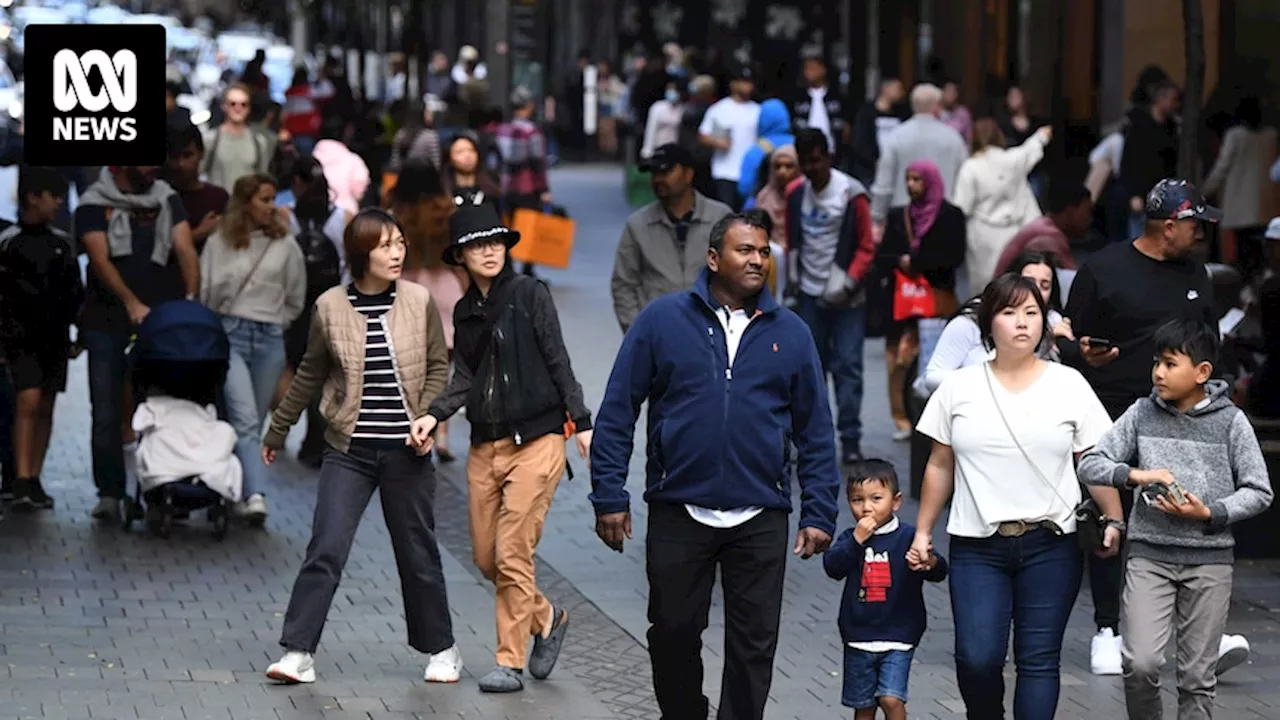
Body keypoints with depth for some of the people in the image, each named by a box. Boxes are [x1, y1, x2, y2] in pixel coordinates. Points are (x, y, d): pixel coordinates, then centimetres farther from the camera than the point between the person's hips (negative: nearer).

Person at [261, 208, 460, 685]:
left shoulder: (418, 302, -1)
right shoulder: (330, 308, -1)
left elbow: (439, 368, 6)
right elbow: (309, 376, 11)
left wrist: (427, 418, -10)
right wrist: (277, 432, 18)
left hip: (406, 452, 0)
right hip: (349, 450, 0)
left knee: (417, 553, 9)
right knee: (325, 550, -9)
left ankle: (440, 649, 24)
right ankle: (298, 653, -8)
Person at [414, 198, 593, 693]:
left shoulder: (530, 294, -4)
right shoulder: (465, 312, 12)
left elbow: (558, 361, -4)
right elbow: (465, 377, 6)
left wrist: (581, 422, -8)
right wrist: (435, 415, -11)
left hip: (537, 442, -6)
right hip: (485, 445, 6)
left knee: (512, 554, -9)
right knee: (486, 558, 7)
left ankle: (510, 662, -1)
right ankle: (547, 619, 31)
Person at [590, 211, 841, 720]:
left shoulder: (790, 334, 6)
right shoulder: (662, 320, -1)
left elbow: (815, 432, 9)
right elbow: (617, 412, 1)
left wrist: (819, 514, 2)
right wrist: (609, 498, -5)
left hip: (761, 521, 1)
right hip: (678, 514, -1)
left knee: (754, 645, 4)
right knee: (674, 633, 10)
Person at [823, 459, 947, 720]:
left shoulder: (908, 537, -5)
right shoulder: (850, 538, 1)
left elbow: (939, 572, -10)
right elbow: (832, 567, -14)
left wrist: (930, 563, -33)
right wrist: (856, 540, -24)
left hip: (897, 638, -3)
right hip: (859, 637, 3)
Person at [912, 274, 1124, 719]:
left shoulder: (1068, 386, 5)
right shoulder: (959, 389, 7)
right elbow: (940, 466, 12)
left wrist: (1114, 520, -4)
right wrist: (923, 531, 10)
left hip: (1049, 546, 0)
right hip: (977, 547, 0)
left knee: (1038, 659, 0)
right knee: (977, 657, -10)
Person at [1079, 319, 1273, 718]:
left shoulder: (1230, 421, -3)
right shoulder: (1142, 414, 1)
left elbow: (1259, 492, -1)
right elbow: (1090, 464, 1)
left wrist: (1210, 513, -15)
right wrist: (1134, 475, -17)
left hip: (1209, 559, -1)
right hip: (1149, 554, 1)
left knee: (1197, 677, 4)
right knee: (1140, 664, -12)